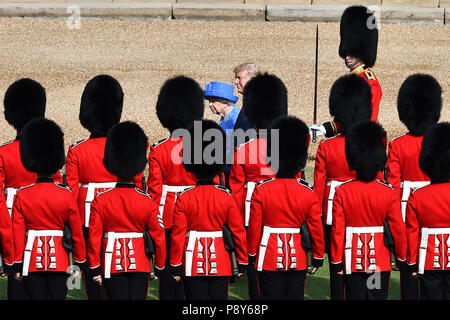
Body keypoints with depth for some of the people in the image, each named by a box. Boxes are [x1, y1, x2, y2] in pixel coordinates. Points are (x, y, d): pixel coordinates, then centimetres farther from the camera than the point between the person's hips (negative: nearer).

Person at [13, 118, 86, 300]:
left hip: (32, 262, 0)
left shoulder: (22, 196, -2)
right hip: (59, 262, 0)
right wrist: (80, 262, 10)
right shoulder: (66, 195, -3)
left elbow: (18, 234, -2)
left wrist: (18, 265, 4)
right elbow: (77, 232, 1)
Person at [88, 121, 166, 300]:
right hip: (140, 265, 0)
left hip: (112, 266, 0)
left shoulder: (100, 201, -5)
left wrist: (95, 269, 2)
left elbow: (94, 238, -5)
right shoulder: (148, 201, -4)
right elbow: (159, 238, -1)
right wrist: (159, 268, 10)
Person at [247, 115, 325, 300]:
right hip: (298, 259, 2)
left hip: (270, 259, -2)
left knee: (272, 297, 4)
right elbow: (316, 228, 0)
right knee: (295, 296, 8)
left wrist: (252, 255, 7)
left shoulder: (261, 190, -9)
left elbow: (254, 227, -5)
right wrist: (318, 257, 12)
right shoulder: (308, 192, -4)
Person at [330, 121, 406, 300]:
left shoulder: (342, 192, -8)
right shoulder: (389, 193, -7)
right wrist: (401, 257, 11)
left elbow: (337, 230, -6)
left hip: (353, 261, 0)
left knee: (355, 297, 7)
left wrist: (336, 262, 2)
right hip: (380, 262, 0)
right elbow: (398, 229, -3)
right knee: (378, 296, 6)